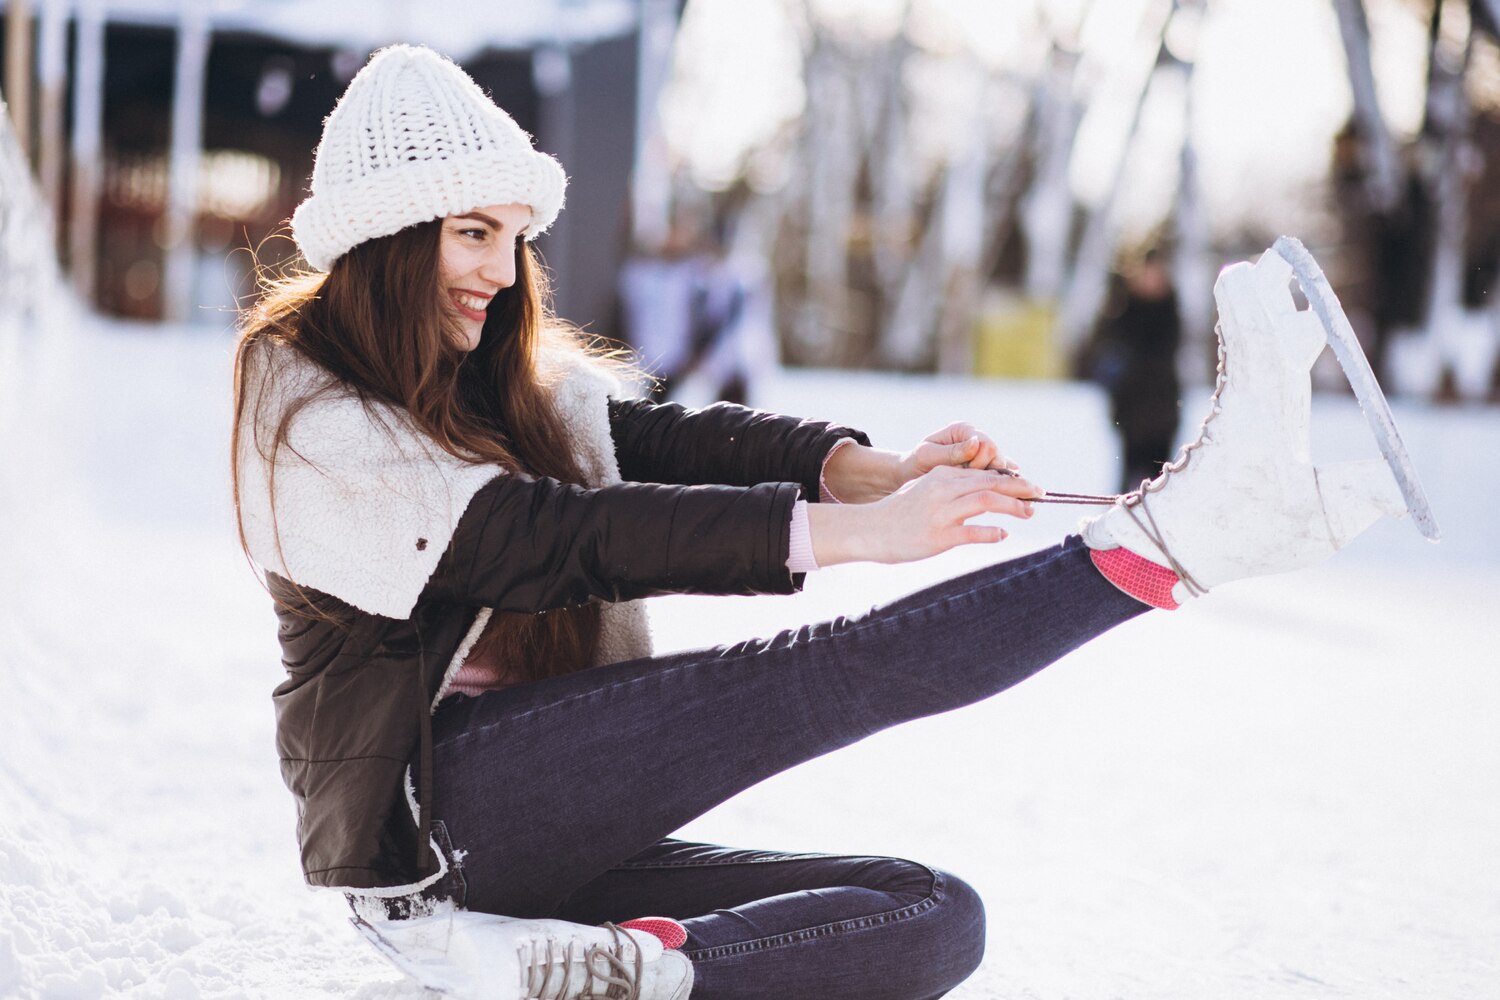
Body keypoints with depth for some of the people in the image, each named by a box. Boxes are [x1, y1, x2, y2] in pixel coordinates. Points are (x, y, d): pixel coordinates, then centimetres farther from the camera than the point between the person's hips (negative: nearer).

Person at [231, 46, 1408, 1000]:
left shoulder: (528, 386, 19)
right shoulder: (305, 405, -6)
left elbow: (676, 442, -1)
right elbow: (568, 538, -19)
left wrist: (865, 468, -22)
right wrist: (850, 532, -26)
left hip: (559, 849, 7)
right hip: (426, 808, -7)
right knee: (845, 669, -23)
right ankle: (1165, 536, -23)